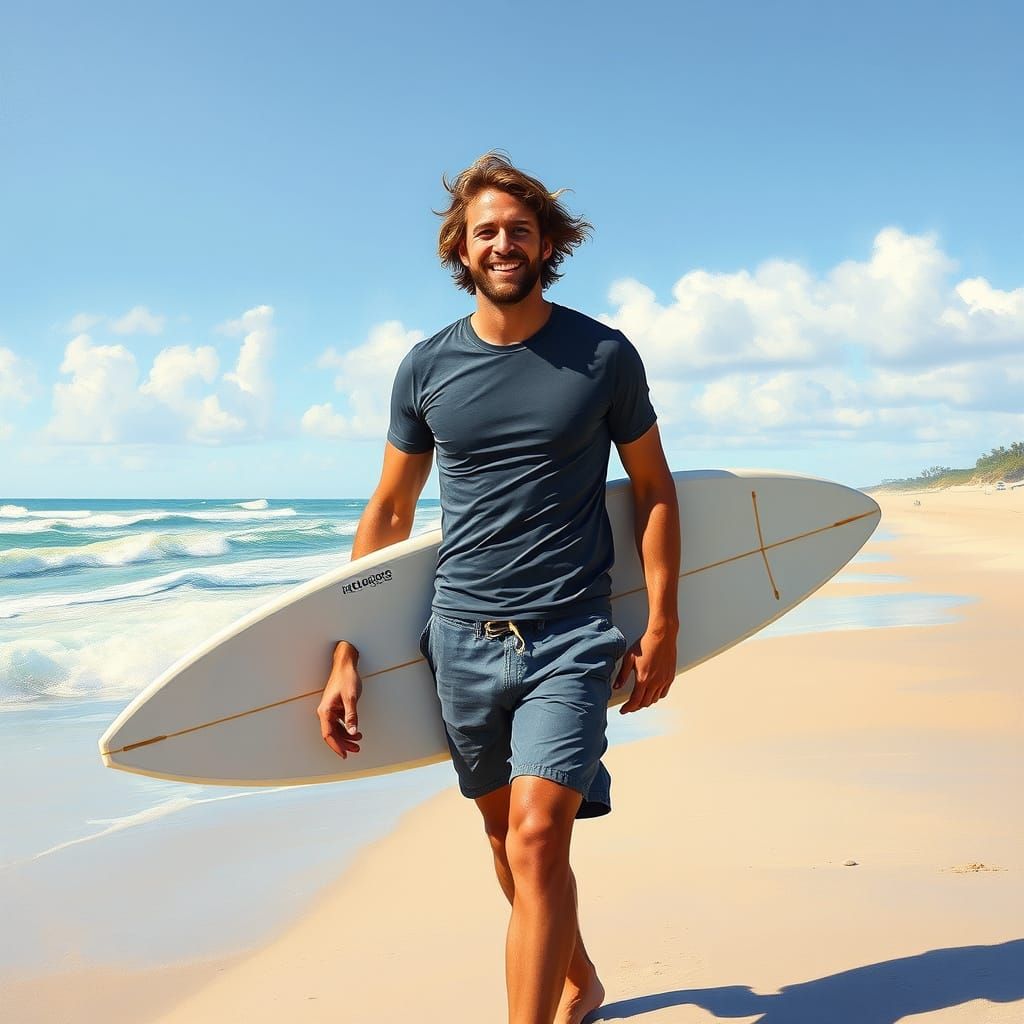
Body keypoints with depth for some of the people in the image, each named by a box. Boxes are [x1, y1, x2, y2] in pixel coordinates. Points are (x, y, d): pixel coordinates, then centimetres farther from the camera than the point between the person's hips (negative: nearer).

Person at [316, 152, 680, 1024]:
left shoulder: (604, 356, -1)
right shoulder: (427, 368, 4)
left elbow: (655, 491, 6)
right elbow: (389, 513, 8)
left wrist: (662, 629, 0)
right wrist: (346, 656, 4)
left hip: (571, 636, -3)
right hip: (462, 635, 3)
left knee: (537, 838, -16)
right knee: (508, 837, 16)